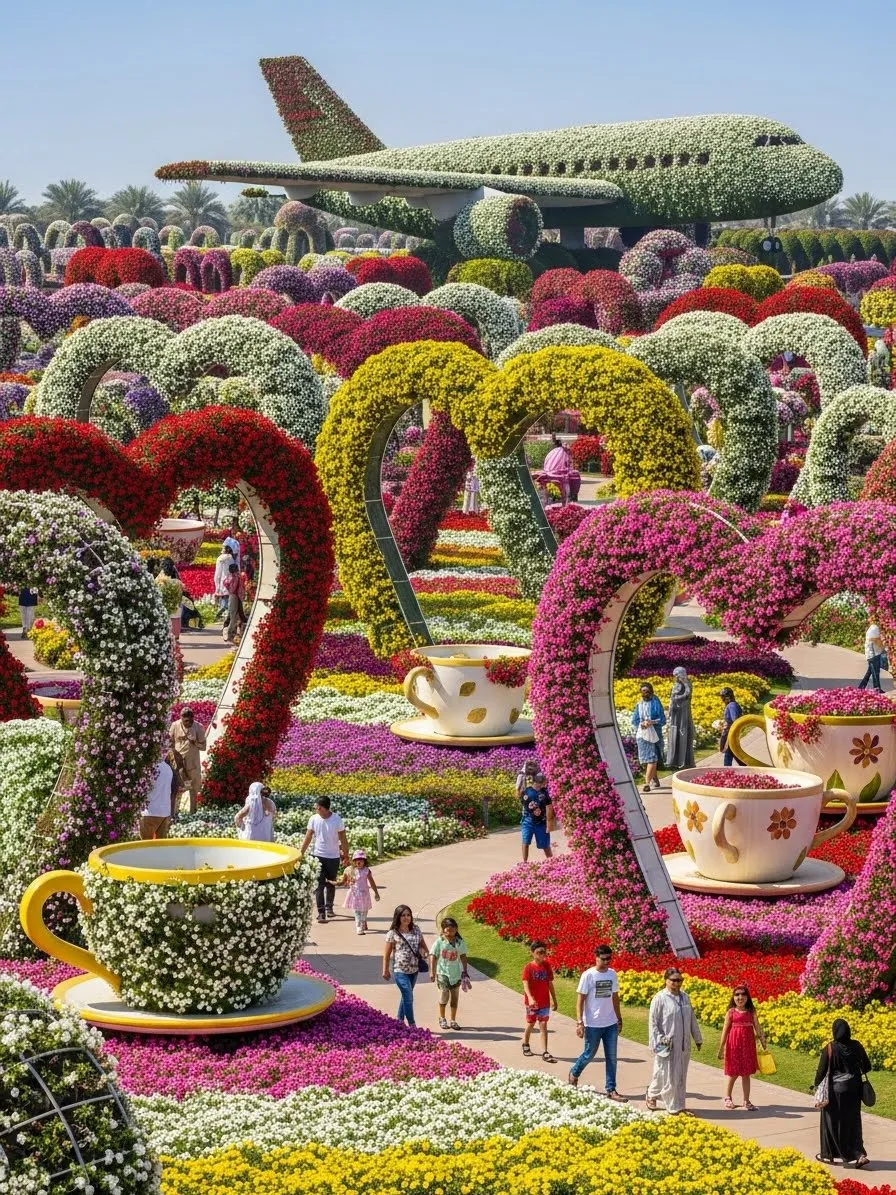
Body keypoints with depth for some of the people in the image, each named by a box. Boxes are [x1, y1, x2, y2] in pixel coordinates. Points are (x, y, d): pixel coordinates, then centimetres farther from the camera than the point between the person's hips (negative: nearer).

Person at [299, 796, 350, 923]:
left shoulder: (337, 820, -10)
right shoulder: (313, 819, -6)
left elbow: (343, 840, -4)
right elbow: (307, 838, 0)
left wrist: (346, 856, -3)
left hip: (333, 857, 0)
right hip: (318, 856, 0)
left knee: (331, 884, 14)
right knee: (319, 884, -9)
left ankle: (329, 907, 34)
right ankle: (321, 913, -11)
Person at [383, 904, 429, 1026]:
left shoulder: (416, 929, 4)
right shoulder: (393, 933, -9)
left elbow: (422, 943, 16)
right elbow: (387, 953, -3)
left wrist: (426, 952, -6)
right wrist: (385, 971, -1)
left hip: (414, 969, 5)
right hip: (400, 971, -5)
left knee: (405, 997, 16)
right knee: (408, 998, -10)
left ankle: (400, 1022, 29)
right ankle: (412, 1025, -4)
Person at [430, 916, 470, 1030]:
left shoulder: (460, 942, 0)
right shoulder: (439, 942, -7)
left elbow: (463, 957, 8)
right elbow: (434, 957, -3)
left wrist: (465, 972, 7)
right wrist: (433, 972, -4)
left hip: (456, 974, 3)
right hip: (443, 973, -3)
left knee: (455, 997, 7)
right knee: (444, 995, -7)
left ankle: (453, 1020, 17)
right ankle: (442, 1018, 11)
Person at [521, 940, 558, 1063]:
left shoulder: (547, 966, -1)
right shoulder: (529, 967, -12)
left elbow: (550, 984, 7)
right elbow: (525, 984, -22)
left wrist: (554, 1000, 10)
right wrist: (530, 998, -37)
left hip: (544, 1002, 2)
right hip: (532, 1002, -2)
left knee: (543, 1025, -1)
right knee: (531, 1024, 14)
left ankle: (545, 1052, -4)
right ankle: (526, 1045, 38)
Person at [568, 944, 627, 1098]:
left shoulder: (612, 974, 4)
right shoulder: (588, 975, -12)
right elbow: (580, 1000, -11)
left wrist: (619, 1019, 16)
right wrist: (579, 1022, -16)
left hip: (611, 1024, 5)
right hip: (593, 1024, -5)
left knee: (611, 1057, 4)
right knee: (589, 1054, 8)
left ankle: (611, 1090, 9)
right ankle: (574, 1074, 35)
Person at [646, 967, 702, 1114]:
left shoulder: (684, 997, 9)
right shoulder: (659, 999, -9)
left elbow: (692, 1019, 17)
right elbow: (653, 1022, -7)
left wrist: (698, 1038, 20)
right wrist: (658, 1042, -12)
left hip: (683, 1045, 6)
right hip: (666, 1045, -6)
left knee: (681, 1077, 9)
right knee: (665, 1075, -2)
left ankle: (679, 1106, 16)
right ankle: (652, 1095, 19)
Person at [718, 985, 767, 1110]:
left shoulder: (751, 1012, 5)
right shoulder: (731, 1012, -2)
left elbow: (757, 1028, 3)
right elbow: (725, 1030, 0)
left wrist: (762, 1040, -8)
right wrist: (721, 1048, -1)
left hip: (748, 1045, 2)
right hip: (734, 1044, -2)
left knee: (746, 1074, 7)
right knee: (733, 1073, 4)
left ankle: (746, 1101, 13)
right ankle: (728, 1098, 21)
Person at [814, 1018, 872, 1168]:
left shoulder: (830, 1049, -15)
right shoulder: (857, 1046, -5)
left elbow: (821, 1071, -10)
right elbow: (866, 1067, 5)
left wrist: (817, 1086, 5)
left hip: (835, 1090, -3)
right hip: (853, 1089, 3)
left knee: (832, 1121, 12)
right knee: (852, 1123, 12)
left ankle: (828, 1154, 23)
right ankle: (859, 1154, 0)